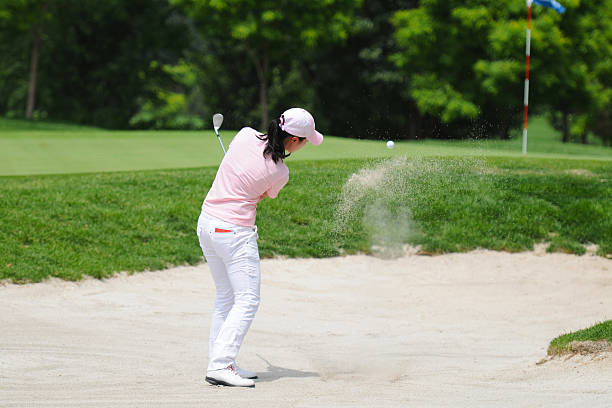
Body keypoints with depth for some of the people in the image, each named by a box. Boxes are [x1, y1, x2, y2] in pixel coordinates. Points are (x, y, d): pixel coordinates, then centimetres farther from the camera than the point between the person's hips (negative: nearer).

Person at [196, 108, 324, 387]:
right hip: (235, 232, -8)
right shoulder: (280, 173, -15)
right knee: (247, 301, -4)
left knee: (225, 296, 16)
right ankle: (220, 366, -13)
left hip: (206, 224, 8)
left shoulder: (246, 135, -2)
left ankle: (218, 362, 16)